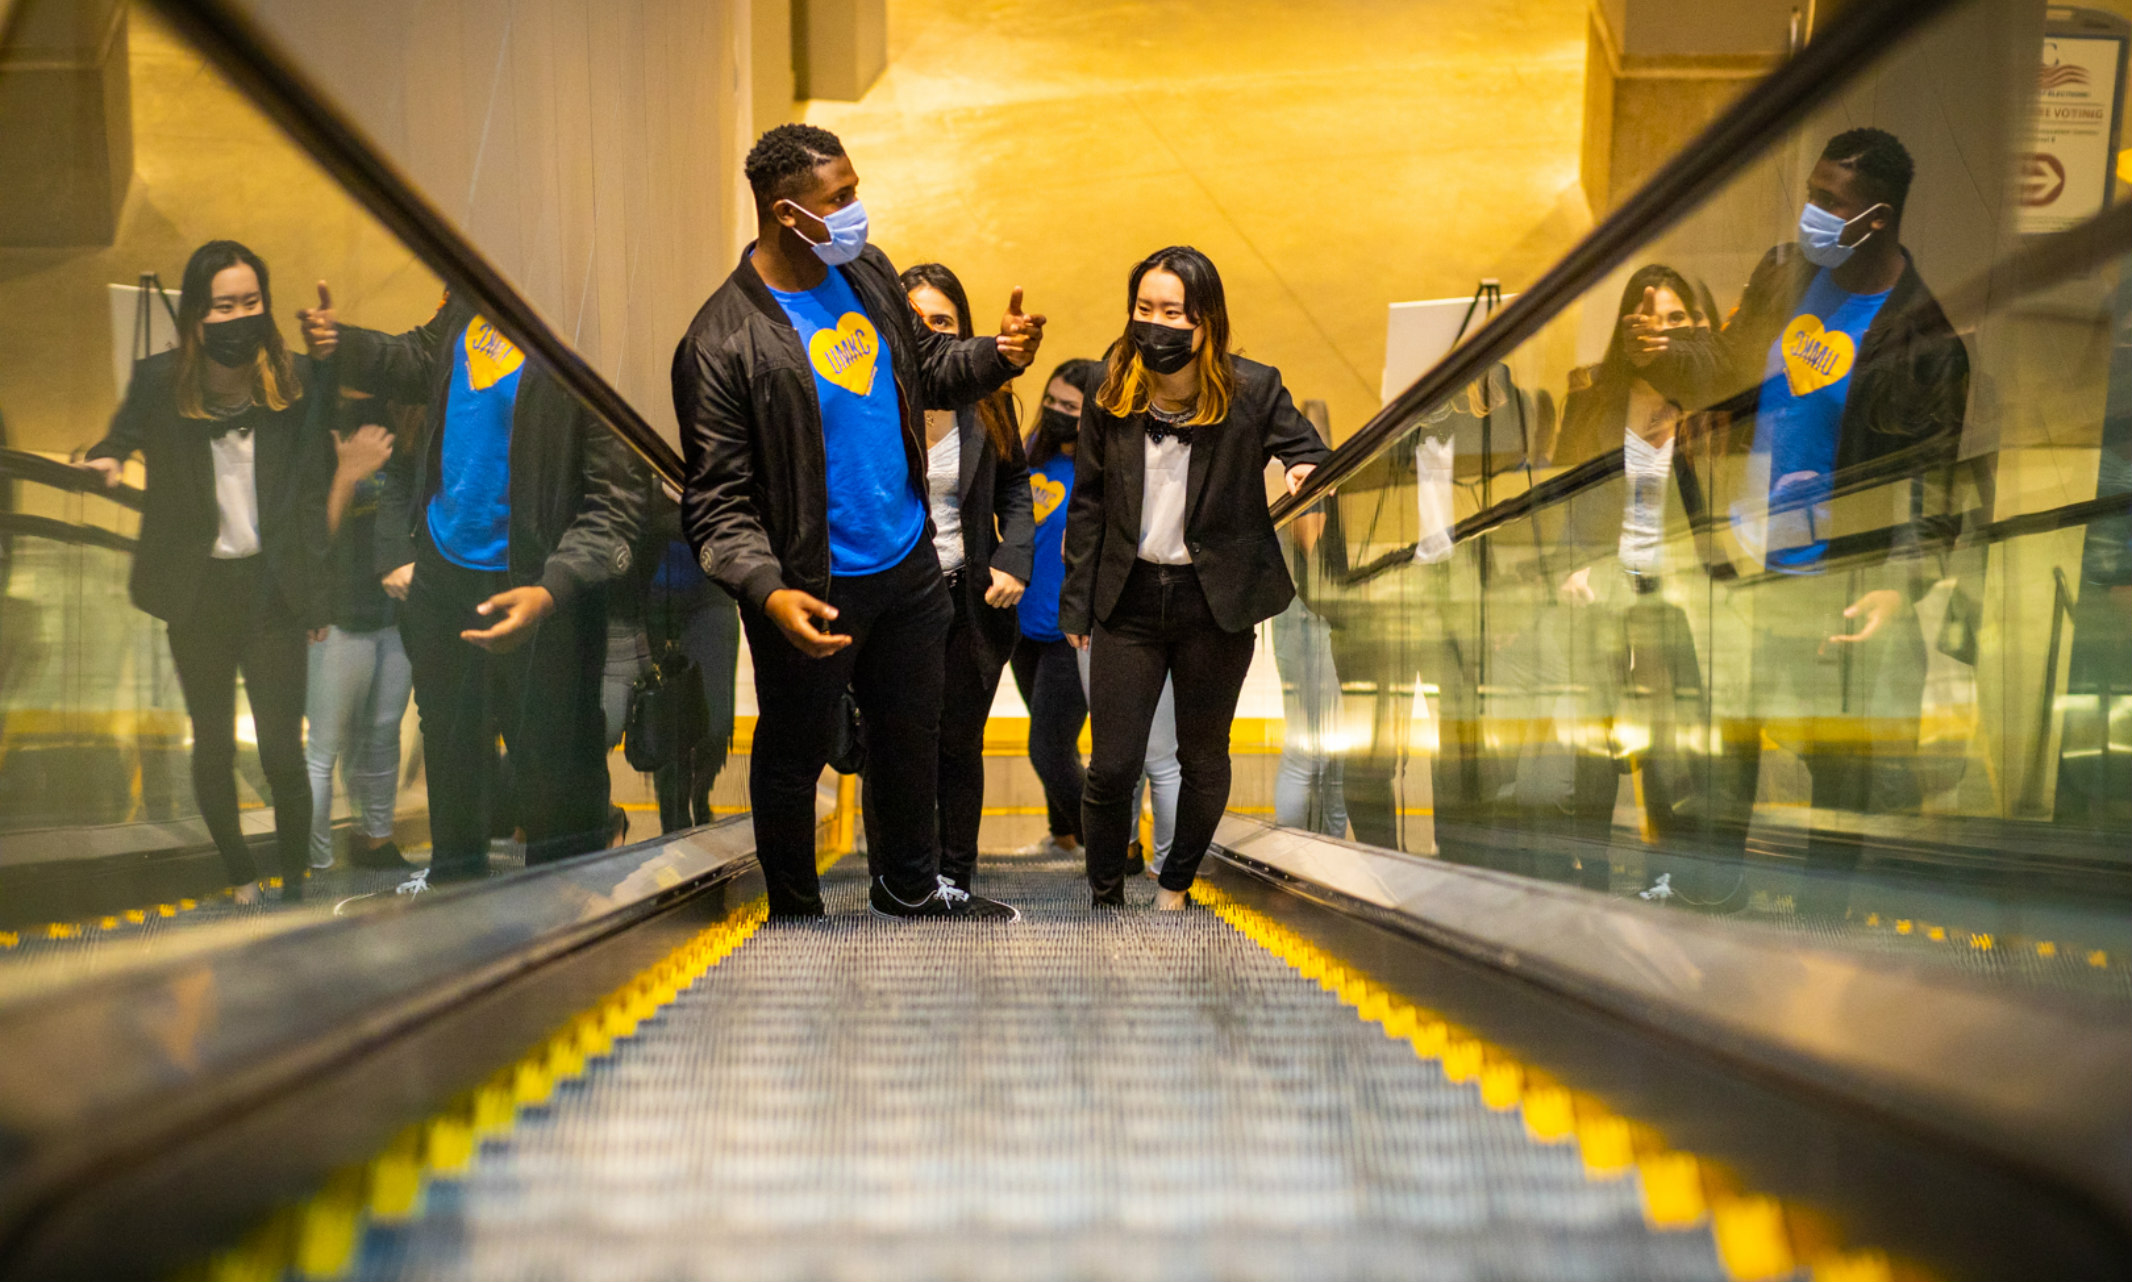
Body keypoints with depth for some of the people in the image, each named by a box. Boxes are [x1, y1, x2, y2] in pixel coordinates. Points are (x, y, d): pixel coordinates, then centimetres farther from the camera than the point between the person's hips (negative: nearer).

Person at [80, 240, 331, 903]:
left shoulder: (297, 379, -4)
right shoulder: (159, 380, -4)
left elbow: (314, 493, 0)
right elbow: (122, 436, 14)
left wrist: (316, 594, -1)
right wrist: (104, 460, -11)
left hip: (273, 589, -1)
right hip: (197, 593, 2)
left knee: (282, 751, -3)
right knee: (213, 745, 13)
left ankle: (294, 887, 14)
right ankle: (240, 880, 30)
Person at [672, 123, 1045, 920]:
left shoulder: (868, 271, -1)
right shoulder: (723, 344, -21)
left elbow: (923, 363, 16)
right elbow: (718, 501, -20)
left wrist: (996, 356, -5)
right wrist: (768, 592, -35)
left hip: (908, 559, 7)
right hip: (815, 592, -7)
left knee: (912, 731, 23)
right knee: (796, 755, 13)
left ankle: (909, 887, 46)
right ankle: (796, 912, 36)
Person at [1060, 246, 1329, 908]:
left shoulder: (1253, 390, -7)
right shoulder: (1111, 392, 0)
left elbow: (1309, 450, 3)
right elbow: (1087, 503, 6)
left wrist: (1310, 473, -23)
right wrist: (1076, 603, 6)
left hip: (1215, 601, -1)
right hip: (1128, 599, 1)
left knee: (1204, 760, 12)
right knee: (1111, 766, -1)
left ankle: (1176, 885, 35)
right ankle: (1105, 900, 20)